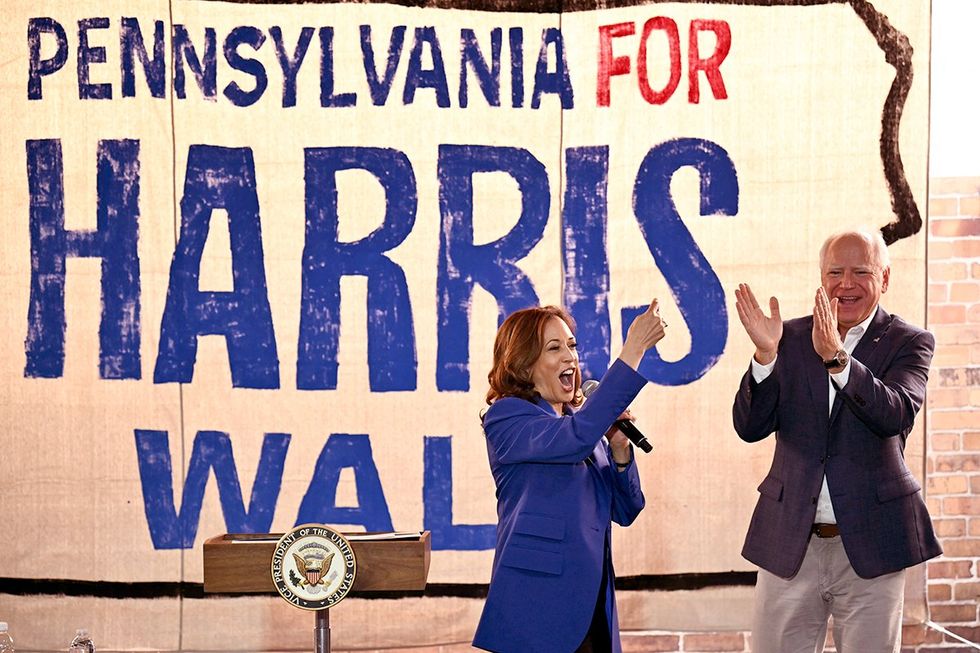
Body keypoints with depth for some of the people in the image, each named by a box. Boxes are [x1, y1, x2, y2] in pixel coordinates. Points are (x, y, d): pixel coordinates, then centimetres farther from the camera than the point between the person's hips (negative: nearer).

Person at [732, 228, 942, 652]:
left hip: (869, 545, -1)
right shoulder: (790, 338, 5)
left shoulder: (910, 343, 0)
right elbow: (750, 427, -3)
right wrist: (765, 355, -18)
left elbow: (898, 415, -18)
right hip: (789, 542, 2)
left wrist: (836, 357, -30)